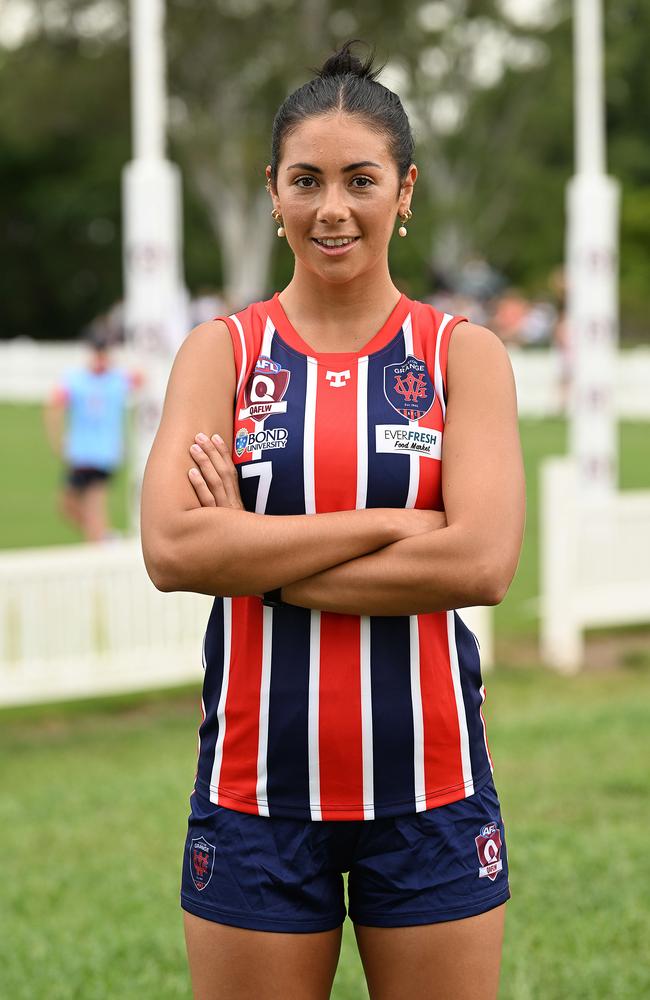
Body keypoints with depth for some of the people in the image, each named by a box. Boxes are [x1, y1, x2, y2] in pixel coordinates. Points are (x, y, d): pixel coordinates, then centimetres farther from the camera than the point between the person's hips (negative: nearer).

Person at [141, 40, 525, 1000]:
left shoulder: (464, 353, 2)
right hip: (256, 787, 0)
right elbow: (171, 550, -13)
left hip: (430, 786, 0)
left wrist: (258, 563, -13)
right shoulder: (222, 350, 3)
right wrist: (388, 525, -15)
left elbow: (483, 561, -13)